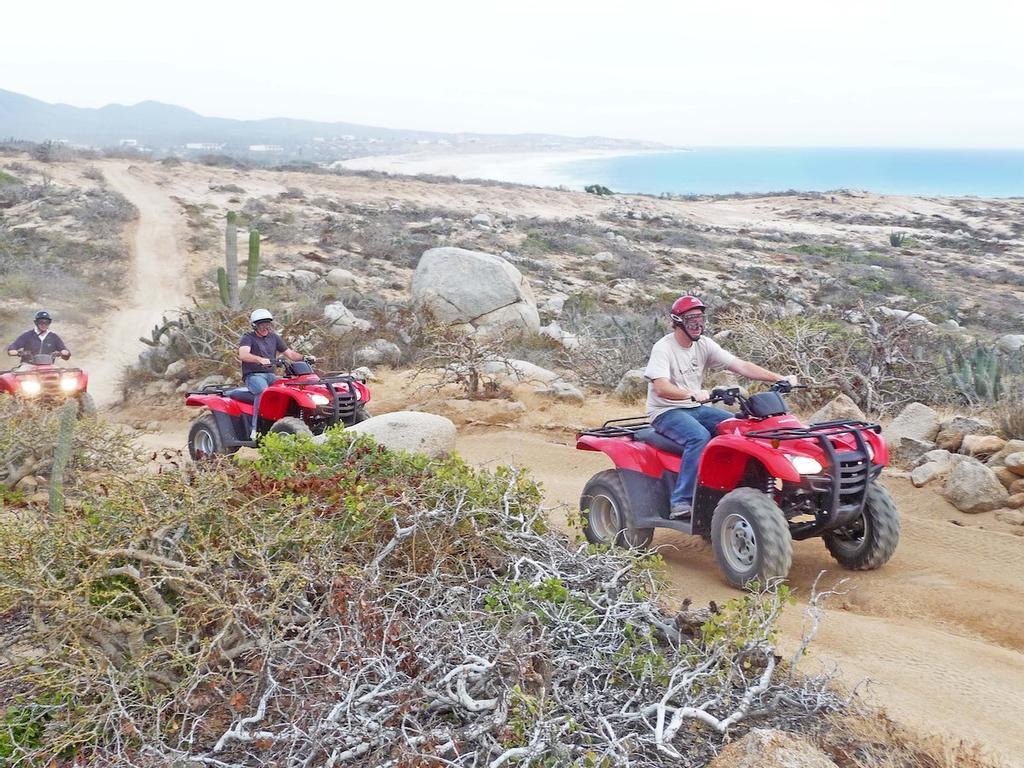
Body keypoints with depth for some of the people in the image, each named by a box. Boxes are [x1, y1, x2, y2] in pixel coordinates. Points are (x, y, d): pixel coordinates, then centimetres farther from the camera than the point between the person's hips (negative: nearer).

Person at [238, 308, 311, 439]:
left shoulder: (274, 338, 18)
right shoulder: (248, 338, 0)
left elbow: (290, 354, 17)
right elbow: (242, 355, -20)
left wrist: (305, 358, -3)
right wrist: (260, 359, -38)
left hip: (270, 374, 5)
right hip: (253, 375, -5)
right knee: (263, 391, -37)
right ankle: (256, 429, -37)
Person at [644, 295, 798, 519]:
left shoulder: (704, 345, 4)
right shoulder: (663, 348, -15)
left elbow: (740, 366, -1)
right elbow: (661, 388, -28)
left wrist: (779, 378, -11)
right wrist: (692, 394, -46)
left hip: (695, 408, 7)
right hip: (666, 411, -7)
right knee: (699, 436, -34)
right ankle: (681, 502, -31)